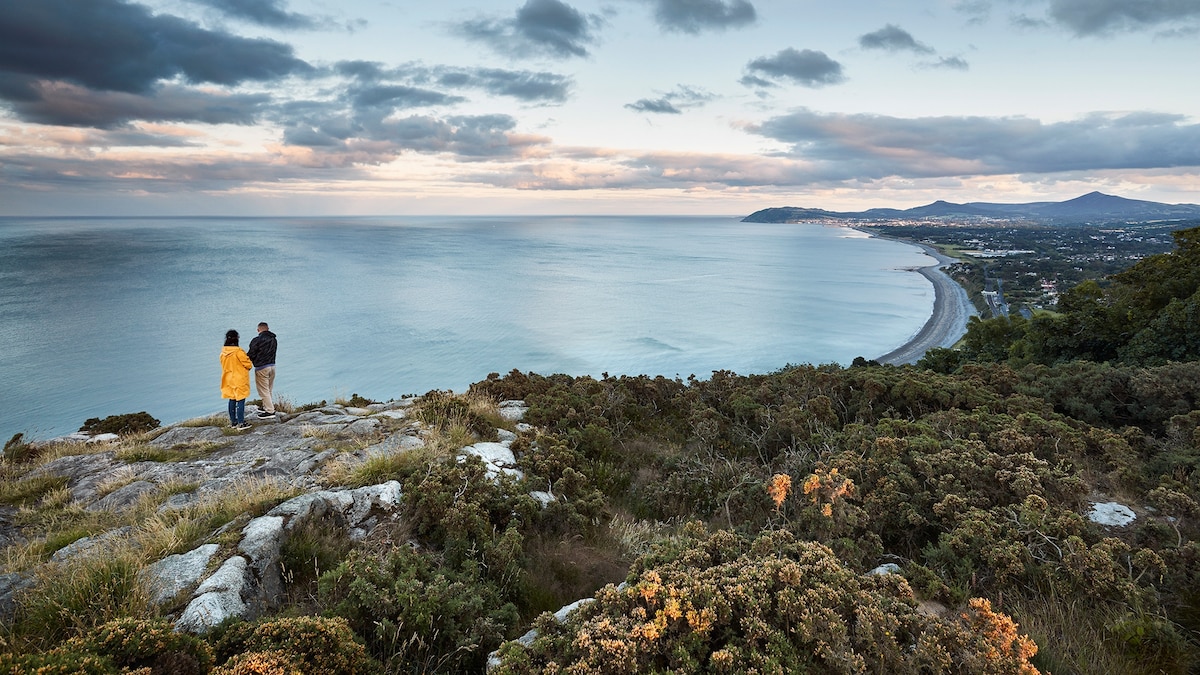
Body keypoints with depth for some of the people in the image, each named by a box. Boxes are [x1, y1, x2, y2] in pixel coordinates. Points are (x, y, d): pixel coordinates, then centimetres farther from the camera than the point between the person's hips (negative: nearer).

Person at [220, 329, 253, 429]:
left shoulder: (223, 352, 1)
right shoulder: (238, 352, -20)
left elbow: (226, 365, 12)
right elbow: (248, 364, -14)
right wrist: (249, 365, 8)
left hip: (228, 379, 7)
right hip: (239, 380, -7)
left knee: (232, 400, 15)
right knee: (240, 401, -2)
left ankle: (233, 422, 23)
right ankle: (240, 423, 1)